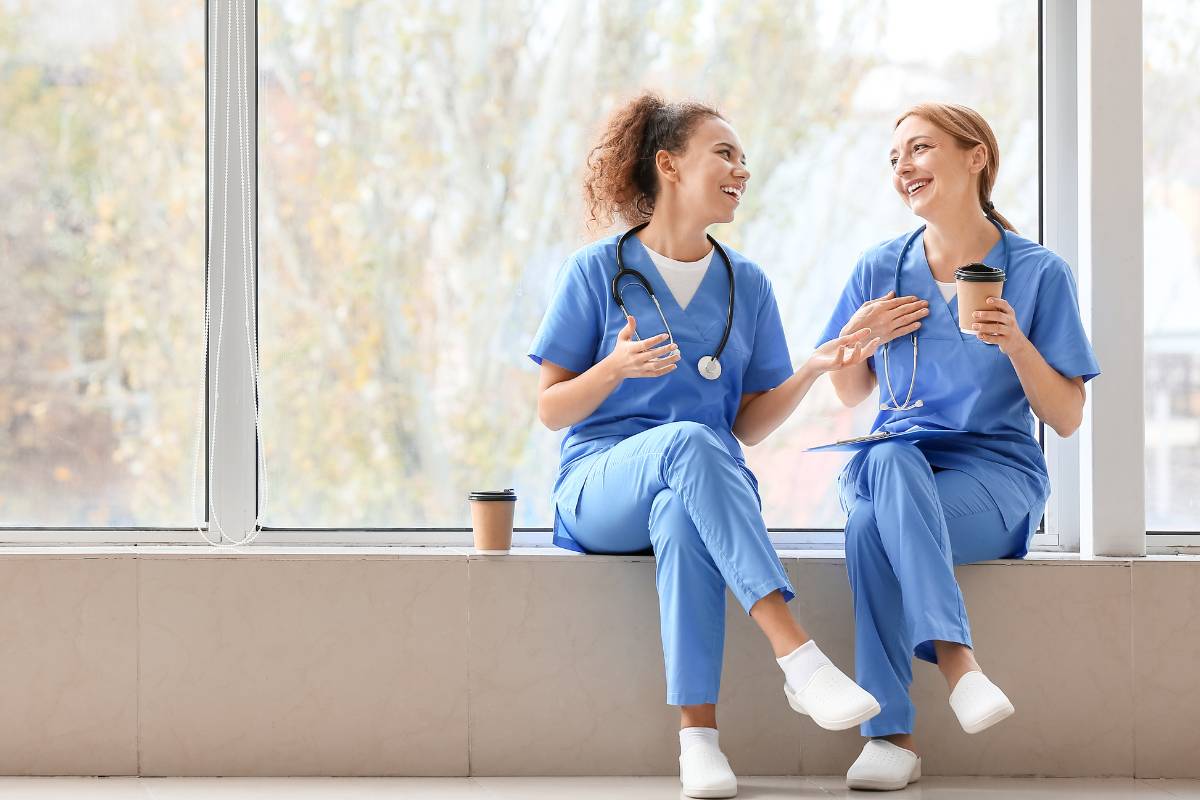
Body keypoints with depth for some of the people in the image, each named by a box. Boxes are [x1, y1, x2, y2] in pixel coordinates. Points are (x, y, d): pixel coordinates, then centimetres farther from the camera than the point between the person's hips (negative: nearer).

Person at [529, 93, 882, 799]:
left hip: (699, 487, 2)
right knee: (687, 441, -38)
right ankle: (799, 658, -46)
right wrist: (616, 368, -17)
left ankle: (698, 732, -45)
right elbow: (551, 411, 3)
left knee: (682, 515, -38)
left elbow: (747, 427, 11)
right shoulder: (598, 272, 4)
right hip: (601, 485, -2)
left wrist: (815, 369, -5)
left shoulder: (746, 284, 14)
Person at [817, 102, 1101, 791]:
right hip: (893, 465, 3)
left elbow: (1067, 420, 0)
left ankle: (892, 734, -38)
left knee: (872, 525, -35)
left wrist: (1016, 344, -16)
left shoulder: (1039, 272, 0)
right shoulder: (880, 270, 10)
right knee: (891, 457, -36)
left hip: (995, 473, -3)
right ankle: (956, 656, -42)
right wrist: (857, 336, 0)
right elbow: (851, 396, 21)